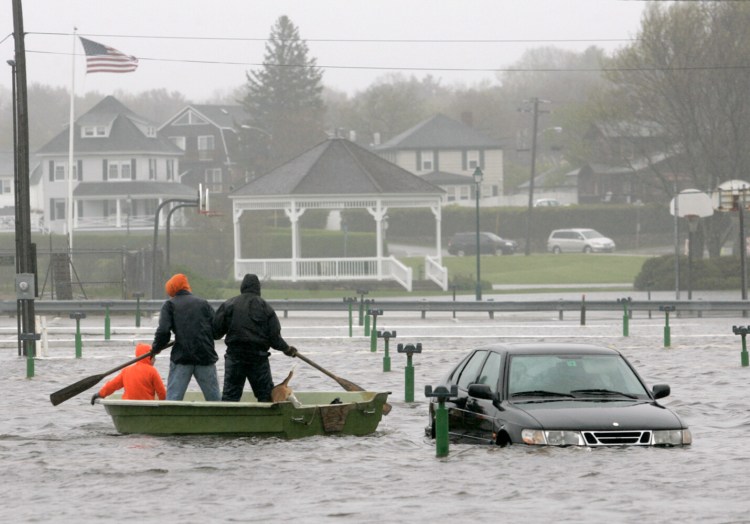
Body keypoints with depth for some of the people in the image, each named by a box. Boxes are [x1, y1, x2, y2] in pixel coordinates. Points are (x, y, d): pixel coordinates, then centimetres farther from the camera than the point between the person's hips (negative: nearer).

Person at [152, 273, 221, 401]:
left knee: (172, 399, -3)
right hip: (205, 357, 2)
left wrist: (156, 347, 9)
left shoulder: (170, 305, 4)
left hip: (181, 357, -2)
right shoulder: (204, 303, 11)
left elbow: (163, 331, -8)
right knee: (215, 398, 9)